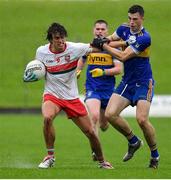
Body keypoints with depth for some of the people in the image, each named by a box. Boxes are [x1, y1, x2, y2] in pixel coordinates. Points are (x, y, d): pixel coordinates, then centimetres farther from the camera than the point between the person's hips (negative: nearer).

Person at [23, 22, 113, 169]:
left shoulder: (74, 48, -13)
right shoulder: (41, 52, -8)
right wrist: (31, 75, -9)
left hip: (72, 97, 1)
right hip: (52, 96, -1)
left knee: (90, 132, 3)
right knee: (47, 118, -34)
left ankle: (102, 161, 28)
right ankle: (50, 157, -16)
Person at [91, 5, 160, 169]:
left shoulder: (144, 38, -19)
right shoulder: (124, 29, 3)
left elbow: (123, 56, -19)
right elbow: (110, 39, 21)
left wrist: (103, 45, -12)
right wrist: (98, 43, 0)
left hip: (143, 83, -7)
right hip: (127, 82, 7)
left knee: (142, 119, -20)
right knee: (110, 114, -8)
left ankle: (155, 155, 0)